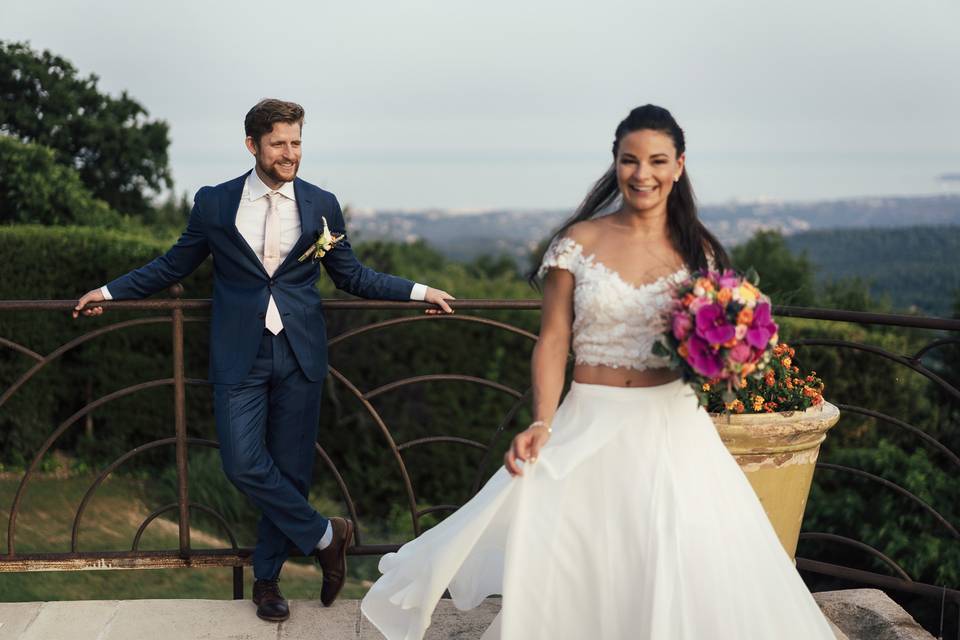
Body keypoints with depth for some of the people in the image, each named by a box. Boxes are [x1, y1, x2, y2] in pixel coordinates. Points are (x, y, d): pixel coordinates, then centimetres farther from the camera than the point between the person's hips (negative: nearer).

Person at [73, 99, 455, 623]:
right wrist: (111, 291, 12)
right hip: (239, 357, 0)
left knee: (290, 471, 5)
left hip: (299, 355, 1)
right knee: (244, 465, -12)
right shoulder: (213, 204, 2)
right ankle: (324, 536, 11)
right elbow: (174, 265, 14)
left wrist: (418, 291, 7)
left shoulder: (321, 205, 4)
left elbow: (351, 276, 13)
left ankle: (266, 578, 25)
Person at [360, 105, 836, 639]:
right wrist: (542, 424, -13)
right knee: (569, 570, -9)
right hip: (590, 430, -1)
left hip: (674, 431, 1)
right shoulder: (580, 242, 1)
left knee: (687, 578, -5)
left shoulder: (699, 251, 6)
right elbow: (553, 341, 0)